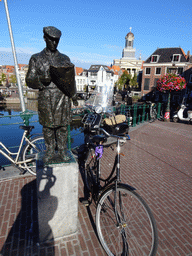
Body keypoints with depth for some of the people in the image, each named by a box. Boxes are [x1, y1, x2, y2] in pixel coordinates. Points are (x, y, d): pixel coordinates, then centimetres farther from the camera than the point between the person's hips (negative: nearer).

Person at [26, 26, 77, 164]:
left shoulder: (65, 58, 15)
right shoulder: (36, 59, 7)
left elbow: (71, 78, 19)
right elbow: (29, 80, 3)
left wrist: (73, 94, 8)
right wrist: (41, 80, -17)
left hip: (63, 97, 2)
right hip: (46, 99, -1)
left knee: (63, 126, 5)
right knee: (48, 127, 5)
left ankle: (62, 151, 21)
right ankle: (50, 152, 22)